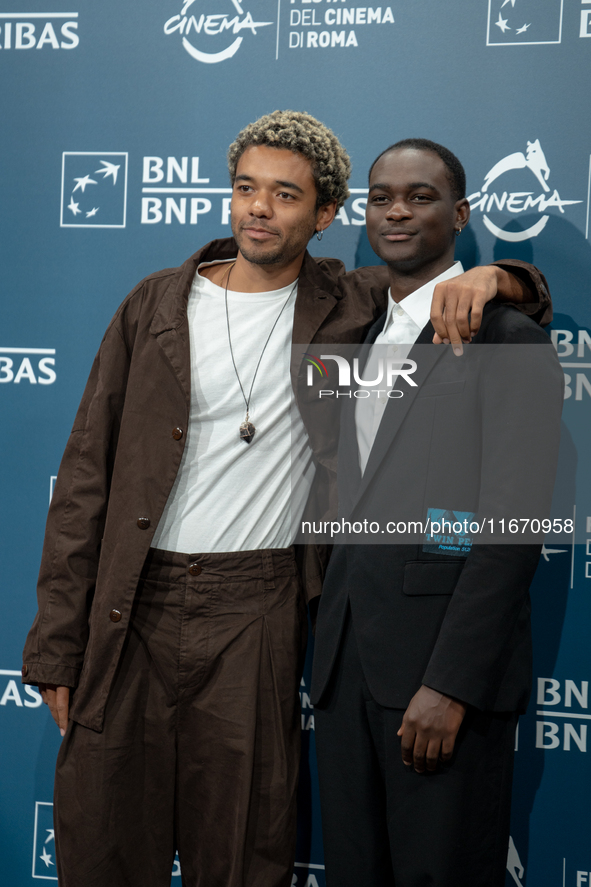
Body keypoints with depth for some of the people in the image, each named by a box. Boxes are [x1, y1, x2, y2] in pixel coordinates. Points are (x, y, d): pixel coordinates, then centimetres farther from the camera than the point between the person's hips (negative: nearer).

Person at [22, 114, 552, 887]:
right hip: (133, 604, 1)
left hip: (257, 615, 0)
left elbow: (529, 298, 15)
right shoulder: (157, 304, 5)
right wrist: (58, 642, -1)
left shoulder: (347, 309, 5)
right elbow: (88, 471, 4)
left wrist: (486, 278, -11)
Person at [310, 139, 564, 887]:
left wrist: (450, 683, -17)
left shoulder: (507, 338, -5)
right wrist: (330, 650, 10)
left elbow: (513, 525, -12)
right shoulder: (368, 340, 18)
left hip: (446, 662, -6)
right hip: (345, 659, 7)